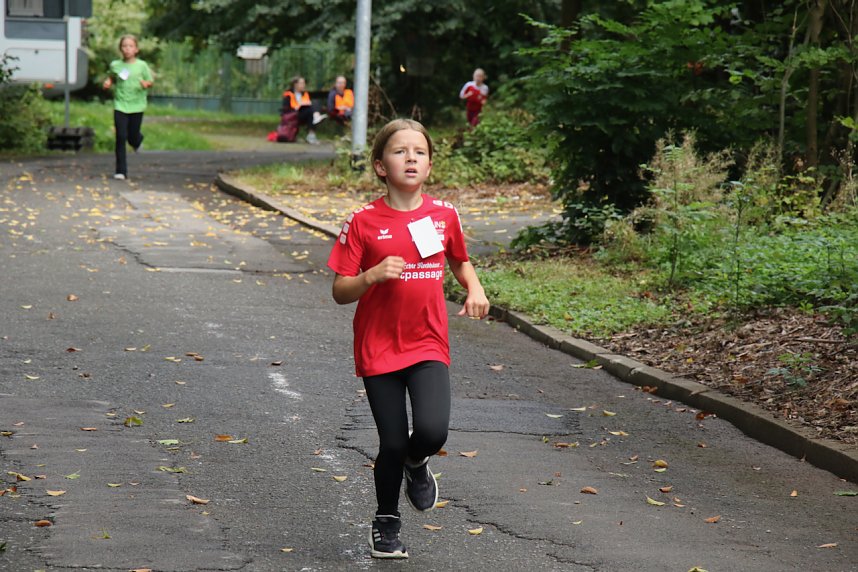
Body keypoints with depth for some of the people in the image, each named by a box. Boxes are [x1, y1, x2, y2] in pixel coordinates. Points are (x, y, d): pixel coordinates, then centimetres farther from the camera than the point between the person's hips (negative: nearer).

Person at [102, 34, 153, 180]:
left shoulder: (141, 65, -1)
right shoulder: (115, 65, 2)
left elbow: (150, 81, 6)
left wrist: (146, 84, -16)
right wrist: (108, 82, -2)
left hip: (137, 105, 0)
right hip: (120, 105, 0)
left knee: (133, 137, 6)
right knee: (121, 137, -7)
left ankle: (138, 141, 47)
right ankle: (121, 171, -3)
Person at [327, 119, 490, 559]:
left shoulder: (444, 215, 2)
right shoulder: (363, 223, -6)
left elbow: (459, 260, 21)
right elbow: (341, 292, -4)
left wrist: (474, 289, 1)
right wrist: (372, 275, -23)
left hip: (428, 345, 1)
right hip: (379, 348, -1)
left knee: (432, 431, -19)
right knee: (393, 443, 0)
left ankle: (416, 464, 19)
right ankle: (386, 522, 26)